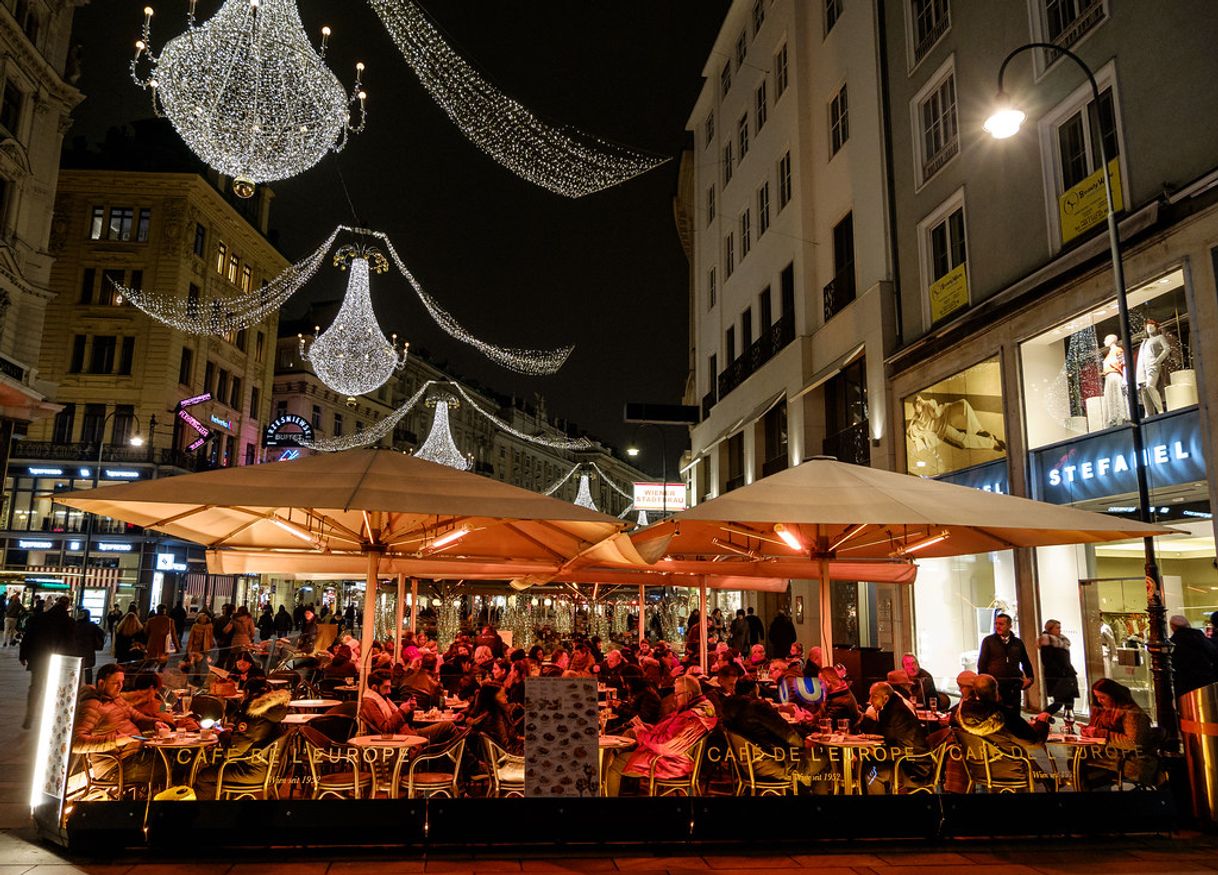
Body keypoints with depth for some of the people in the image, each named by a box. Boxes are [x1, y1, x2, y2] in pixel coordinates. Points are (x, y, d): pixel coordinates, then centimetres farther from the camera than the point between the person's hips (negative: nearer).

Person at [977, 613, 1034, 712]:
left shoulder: (1018, 643, 12)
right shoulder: (988, 641, 3)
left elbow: (1026, 662, 24)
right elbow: (981, 663, 0)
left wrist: (1029, 678, 12)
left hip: (1014, 685, 3)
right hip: (994, 684, -3)